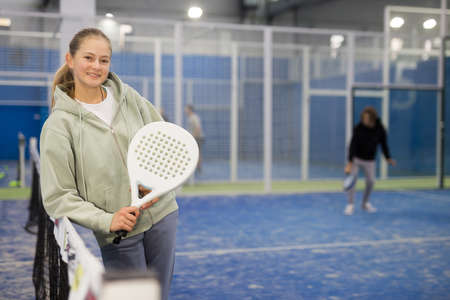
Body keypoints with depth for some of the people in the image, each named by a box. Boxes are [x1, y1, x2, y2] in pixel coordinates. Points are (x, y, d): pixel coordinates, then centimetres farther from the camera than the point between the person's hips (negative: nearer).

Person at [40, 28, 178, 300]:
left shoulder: (129, 98, 2)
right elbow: (57, 196, -9)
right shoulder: (59, 124, -9)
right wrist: (106, 220, -21)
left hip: (161, 214, 4)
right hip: (118, 235, -4)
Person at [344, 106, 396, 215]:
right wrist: (349, 163, -28)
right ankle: (350, 204, -3)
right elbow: (353, 145, -23)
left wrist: (388, 158, -8)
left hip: (369, 160, 2)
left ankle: (365, 203, 24)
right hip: (356, 157, -2)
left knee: (371, 181, 0)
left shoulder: (380, 129, -13)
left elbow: (384, 144, -1)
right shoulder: (358, 128, -20)